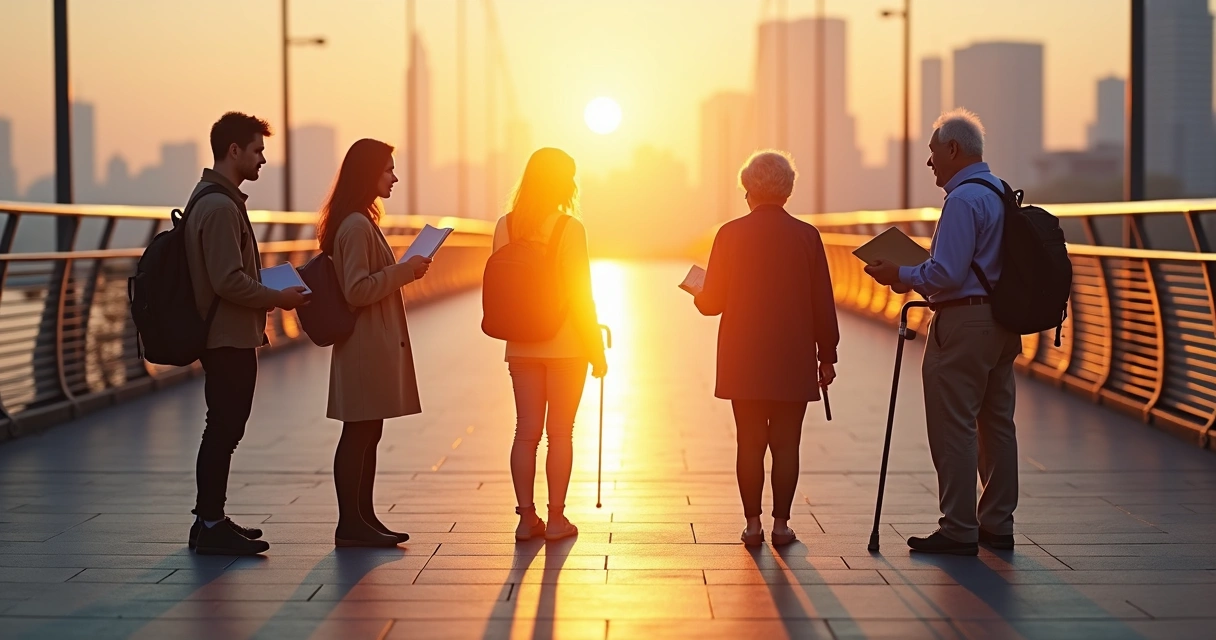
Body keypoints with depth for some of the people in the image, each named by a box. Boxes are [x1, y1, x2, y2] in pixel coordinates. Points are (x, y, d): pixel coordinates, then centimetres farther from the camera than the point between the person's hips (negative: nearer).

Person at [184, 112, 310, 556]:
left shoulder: (209, 198, 15)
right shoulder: (221, 206, -18)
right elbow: (228, 280, -24)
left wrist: (267, 295, 15)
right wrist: (277, 298, -12)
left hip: (225, 337, 11)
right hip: (229, 338, -11)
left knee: (224, 429, 15)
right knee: (224, 429, -5)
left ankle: (211, 519, 23)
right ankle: (210, 526, 0)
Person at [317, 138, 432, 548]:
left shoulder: (361, 222, 17)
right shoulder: (356, 226, -16)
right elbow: (357, 291, -21)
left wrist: (403, 272, 14)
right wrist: (404, 271, -17)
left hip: (375, 346, 11)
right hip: (365, 348, -11)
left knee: (367, 435, 13)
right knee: (359, 435, -6)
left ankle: (363, 519, 18)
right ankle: (350, 525, -1)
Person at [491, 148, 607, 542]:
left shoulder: (506, 226, 1)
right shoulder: (568, 228, -11)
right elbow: (579, 294, -12)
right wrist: (596, 349, -4)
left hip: (521, 345, 4)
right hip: (565, 344, -4)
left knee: (526, 431, 8)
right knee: (560, 432, 4)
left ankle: (527, 517, 9)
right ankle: (556, 518, 6)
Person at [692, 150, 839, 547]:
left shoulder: (731, 234, -4)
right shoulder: (806, 235, -2)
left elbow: (711, 302, -1)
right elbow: (822, 303, -1)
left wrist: (697, 291, 22)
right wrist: (826, 356, 7)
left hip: (743, 361, 0)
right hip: (793, 361, 0)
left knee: (749, 443, 6)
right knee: (785, 444, 5)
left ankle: (753, 524, 7)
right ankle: (781, 523, 6)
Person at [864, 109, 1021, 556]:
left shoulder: (963, 200, -16)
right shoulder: (1003, 194, 14)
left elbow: (947, 273, -22)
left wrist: (901, 276, -7)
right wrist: (915, 276, 19)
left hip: (962, 322, -10)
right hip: (1002, 321, 10)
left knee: (953, 429, -4)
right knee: (996, 424, 13)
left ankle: (958, 530, -2)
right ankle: (997, 524, 19)